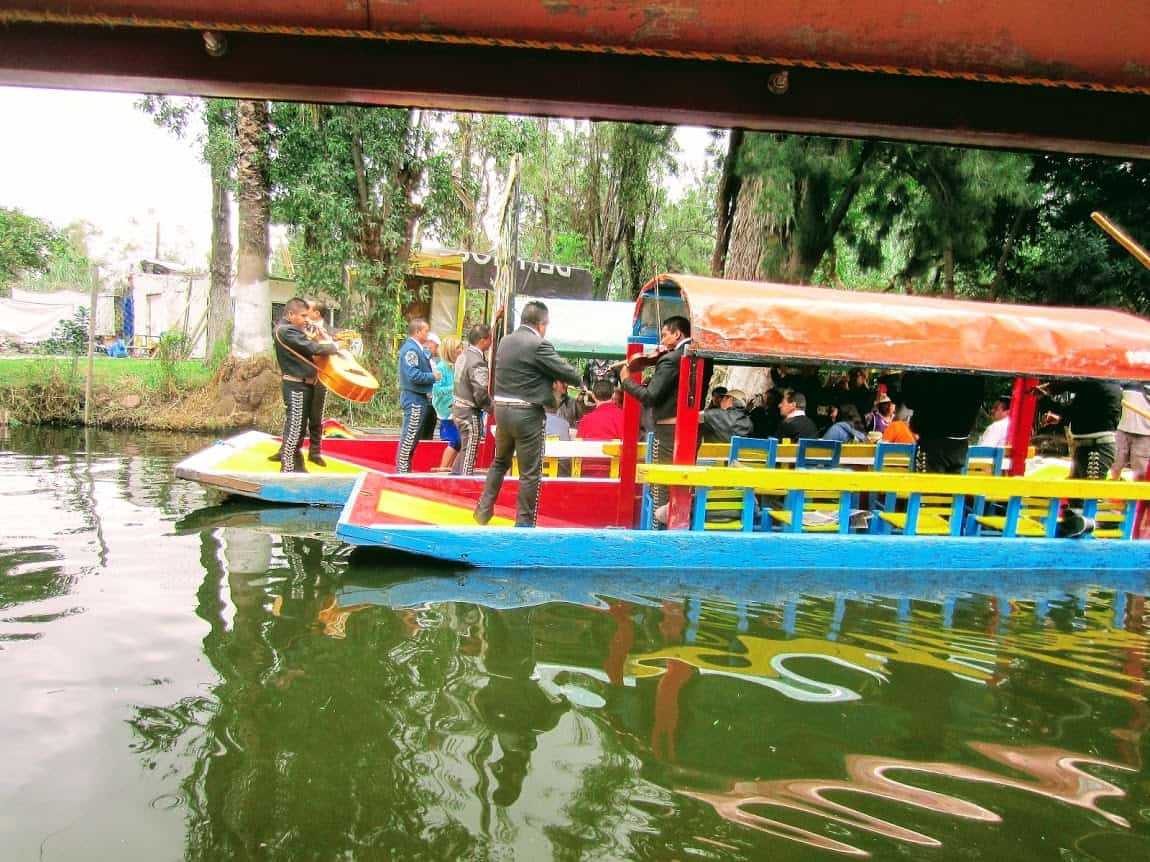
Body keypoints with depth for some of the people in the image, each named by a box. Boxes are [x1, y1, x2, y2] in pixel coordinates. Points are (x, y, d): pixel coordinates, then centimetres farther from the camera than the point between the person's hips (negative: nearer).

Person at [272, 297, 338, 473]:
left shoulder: (291, 330, 17)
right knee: (293, 429, -7)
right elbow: (313, 348, -21)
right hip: (296, 386, -10)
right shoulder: (286, 331, -16)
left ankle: (296, 466, 23)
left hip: (303, 385, 10)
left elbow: (307, 346, 16)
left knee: (299, 429, 15)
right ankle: (287, 470, -3)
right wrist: (335, 346, -8)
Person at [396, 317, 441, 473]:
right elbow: (413, 375, -24)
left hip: (419, 398, 10)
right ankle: (402, 469, 0)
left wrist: (432, 373, 6)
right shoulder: (411, 348, -16)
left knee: (413, 436, 15)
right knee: (409, 436, -6)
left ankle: (405, 468, 23)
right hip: (414, 398, -10)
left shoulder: (416, 348, 14)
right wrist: (433, 377, -13)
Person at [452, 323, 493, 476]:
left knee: (465, 448, 22)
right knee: (470, 451, 3)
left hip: (458, 406, 9)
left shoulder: (464, 354, 4)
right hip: (470, 412, -9)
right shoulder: (478, 363, -22)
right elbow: (481, 393, -25)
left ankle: (455, 475, 31)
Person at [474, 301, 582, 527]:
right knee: (530, 472, 3)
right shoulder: (539, 345, -14)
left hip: (501, 408, 7)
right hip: (527, 414, -7)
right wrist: (578, 381, 12)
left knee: (500, 462, 24)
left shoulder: (504, 341, 9)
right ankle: (524, 522, 9)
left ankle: (484, 509, 26)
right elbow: (568, 372, -11)